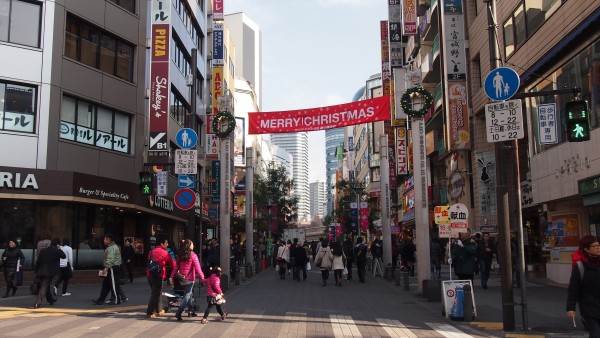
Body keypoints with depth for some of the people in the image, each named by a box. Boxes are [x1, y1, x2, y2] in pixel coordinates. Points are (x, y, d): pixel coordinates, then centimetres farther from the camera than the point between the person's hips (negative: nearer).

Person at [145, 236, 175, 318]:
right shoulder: (164, 252, -8)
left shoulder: (152, 251, 14)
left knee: (156, 293, 18)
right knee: (155, 294, -4)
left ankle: (159, 310, 28)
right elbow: (172, 263, -2)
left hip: (150, 274, 8)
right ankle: (149, 313, -7)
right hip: (158, 275, -8)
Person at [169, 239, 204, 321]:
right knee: (187, 296, -3)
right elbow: (197, 268, -13)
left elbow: (176, 267, 3)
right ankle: (178, 313, -14)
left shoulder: (180, 255, 4)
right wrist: (202, 277, -10)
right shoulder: (193, 255, -10)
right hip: (190, 279, -6)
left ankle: (191, 310, 27)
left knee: (188, 294, 20)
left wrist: (172, 277, 6)